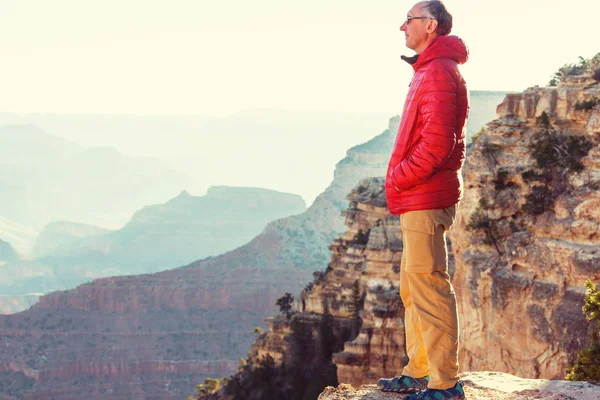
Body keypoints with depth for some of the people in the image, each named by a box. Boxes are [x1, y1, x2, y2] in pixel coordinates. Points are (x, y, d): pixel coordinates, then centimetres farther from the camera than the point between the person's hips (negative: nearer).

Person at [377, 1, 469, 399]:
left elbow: (436, 143, -22)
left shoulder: (439, 72, -14)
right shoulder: (429, 71, 19)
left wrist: (398, 177, -12)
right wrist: (400, 180, 12)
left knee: (429, 287, -9)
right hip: (418, 200, 11)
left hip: (425, 200, -11)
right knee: (414, 288, 15)